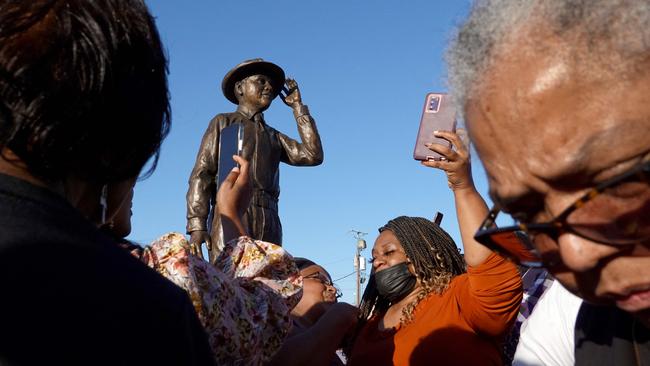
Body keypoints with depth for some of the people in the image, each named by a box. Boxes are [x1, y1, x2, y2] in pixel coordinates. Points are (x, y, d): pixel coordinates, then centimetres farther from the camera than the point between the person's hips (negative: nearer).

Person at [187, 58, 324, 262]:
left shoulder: (274, 136, 29)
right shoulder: (223, 123, 17)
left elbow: (313, 155, 13)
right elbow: (201, 174, 5)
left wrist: (298, 106, 21)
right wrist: (197, 225, -10)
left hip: (269, 221, 4)